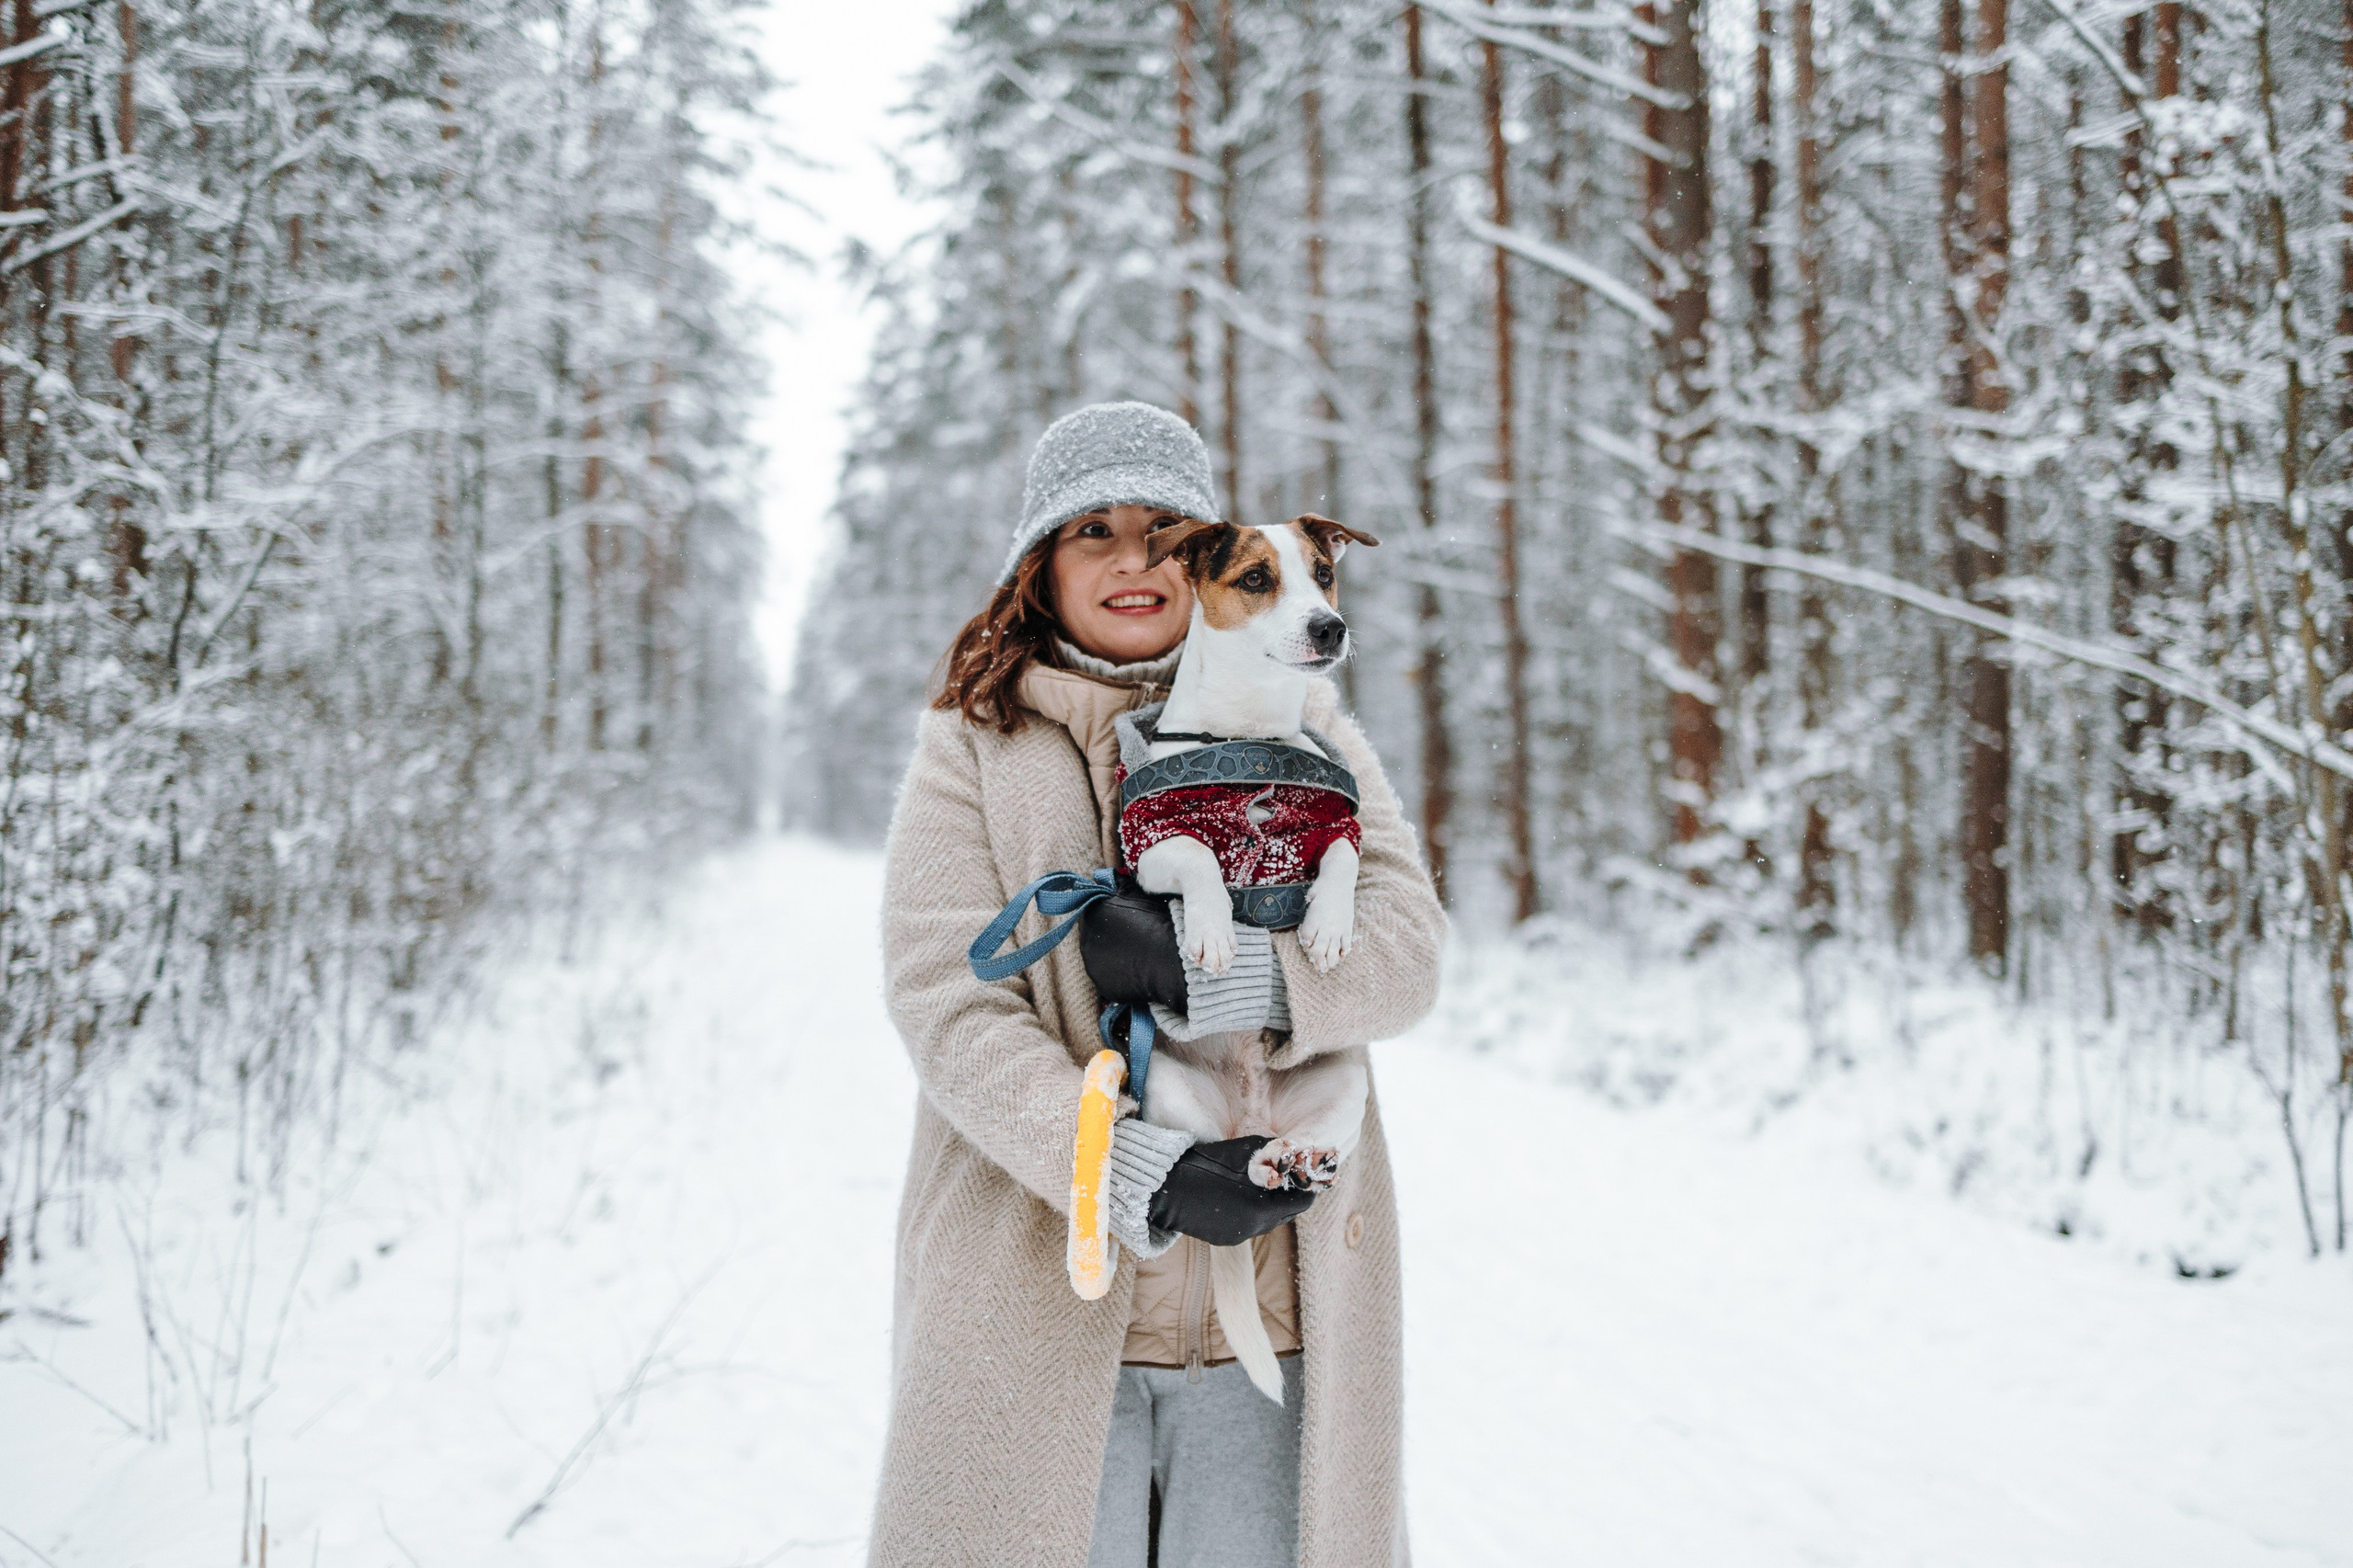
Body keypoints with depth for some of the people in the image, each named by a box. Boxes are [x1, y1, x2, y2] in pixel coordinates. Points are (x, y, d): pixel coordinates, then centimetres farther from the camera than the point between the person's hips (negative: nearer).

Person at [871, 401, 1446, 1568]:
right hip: (1035, 1297, -1)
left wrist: (1203, 972, -18)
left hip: (1269, 1304, 1)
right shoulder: (972, 748, 5)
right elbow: (946, 1005, -7)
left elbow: (1407, 947, -2)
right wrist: (1141, 1176, -18)